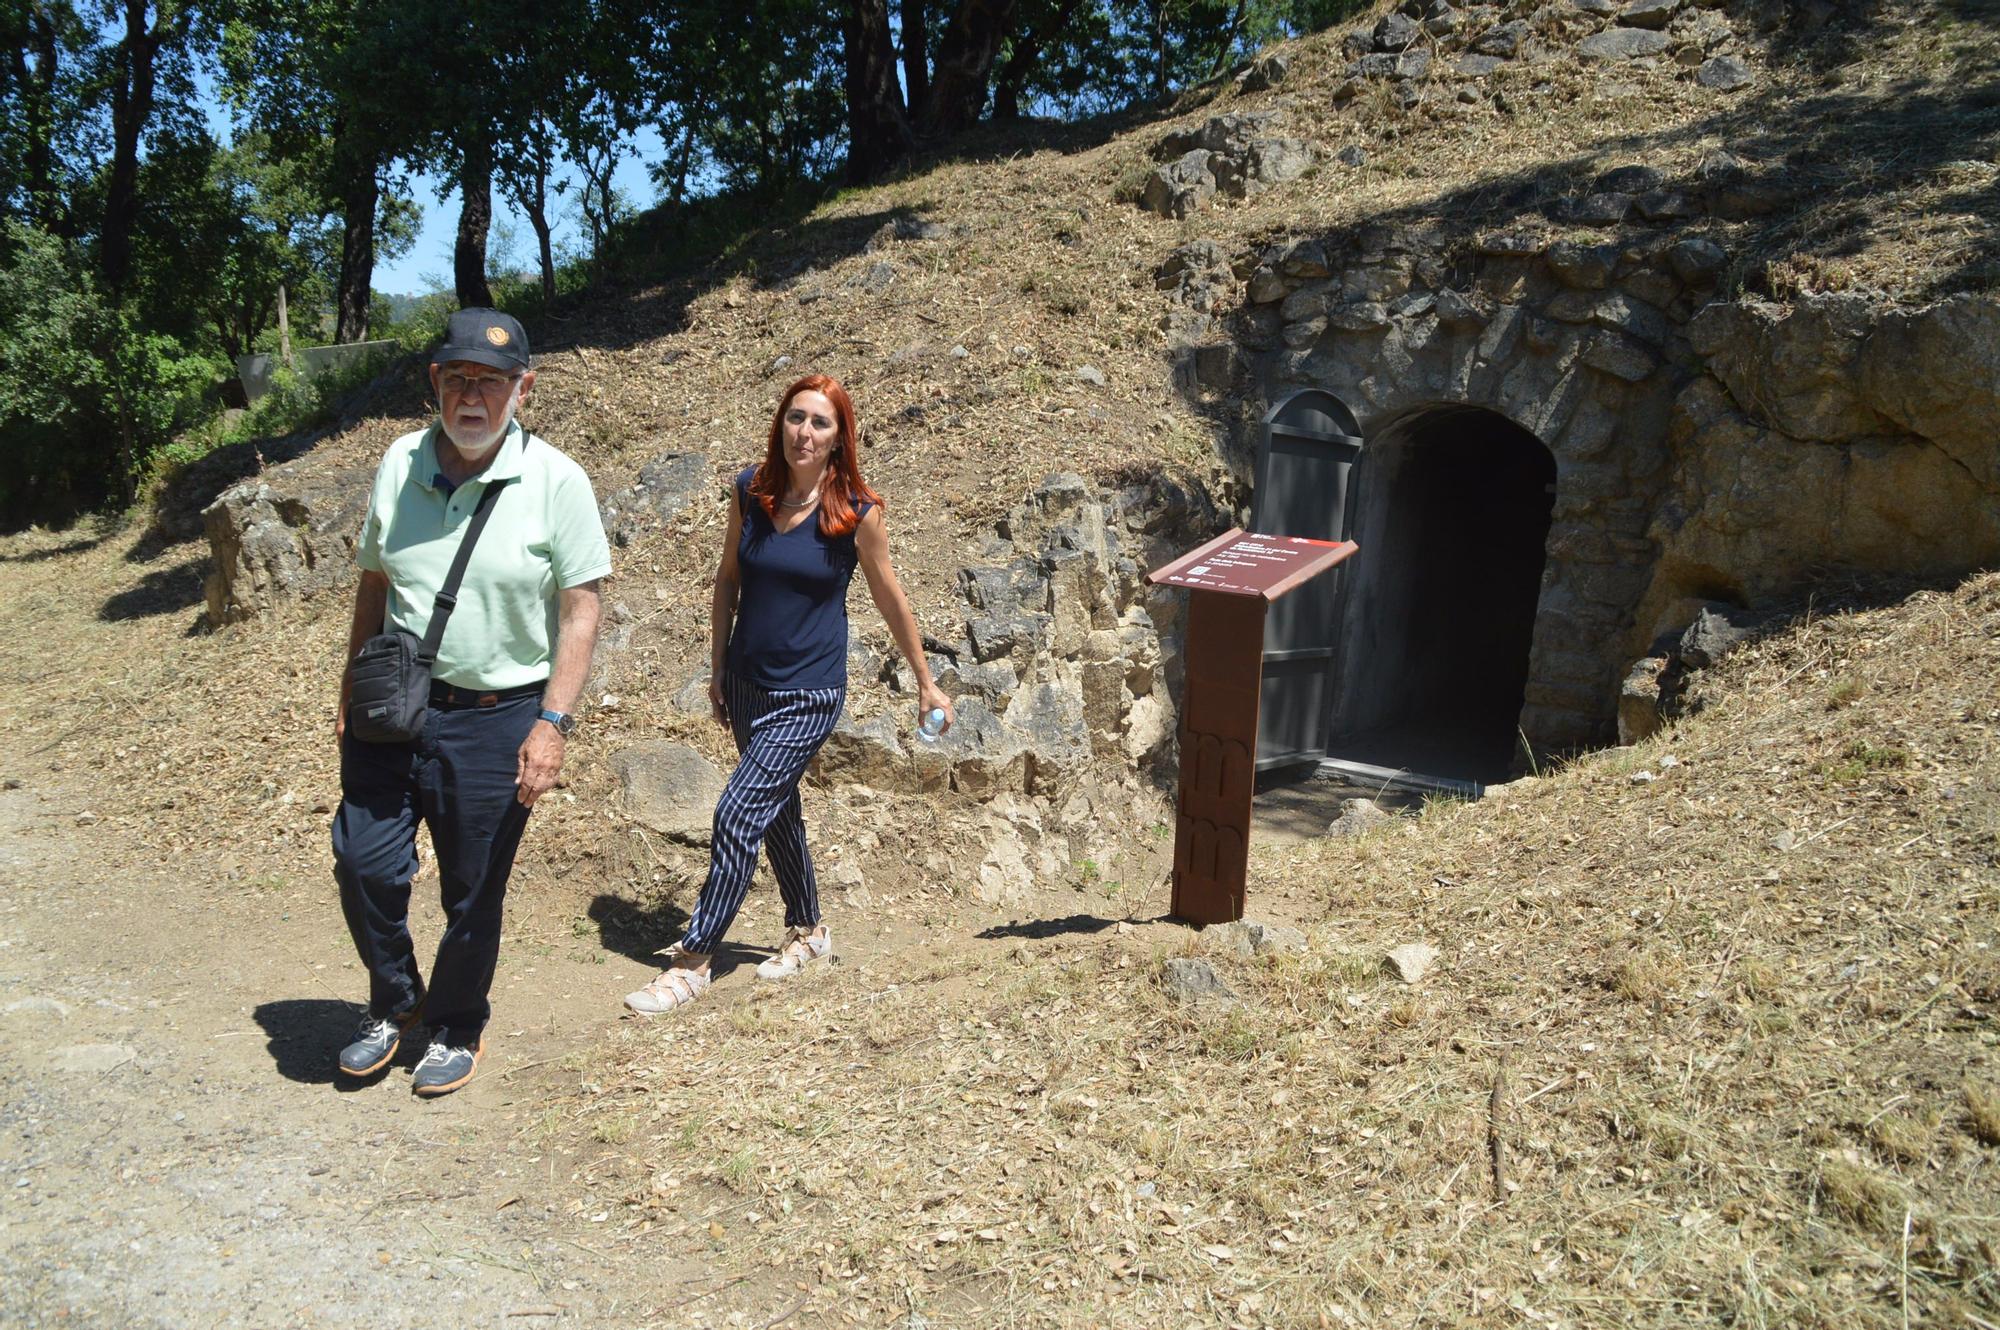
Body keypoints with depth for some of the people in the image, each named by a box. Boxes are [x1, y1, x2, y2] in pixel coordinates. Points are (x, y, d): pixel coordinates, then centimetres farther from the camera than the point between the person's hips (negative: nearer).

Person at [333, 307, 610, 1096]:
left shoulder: (556, 482, -9)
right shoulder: (401, 463, 4)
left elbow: (579, 610, -9)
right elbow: (373, 583, 14)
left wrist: (553, 723, -16)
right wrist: (351, 695, 14)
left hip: (495, 718, -3)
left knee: (473, 894, 8)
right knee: (364, 865, 3)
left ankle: (457, 1029, 32)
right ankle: (394, 1004, 31)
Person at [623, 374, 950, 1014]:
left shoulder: (857, 512, -12)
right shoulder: (750, 491, -3)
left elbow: (891, 602, -1)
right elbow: (728, 580, 9)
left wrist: (926, 682, 6)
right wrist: (717, 668, 10)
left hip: (809, 694, -5)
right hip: (746, 684, 5)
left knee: (738, 814, -11)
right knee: (776, 811, 18)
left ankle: (692, 961, 1)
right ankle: (807, 930, 38)